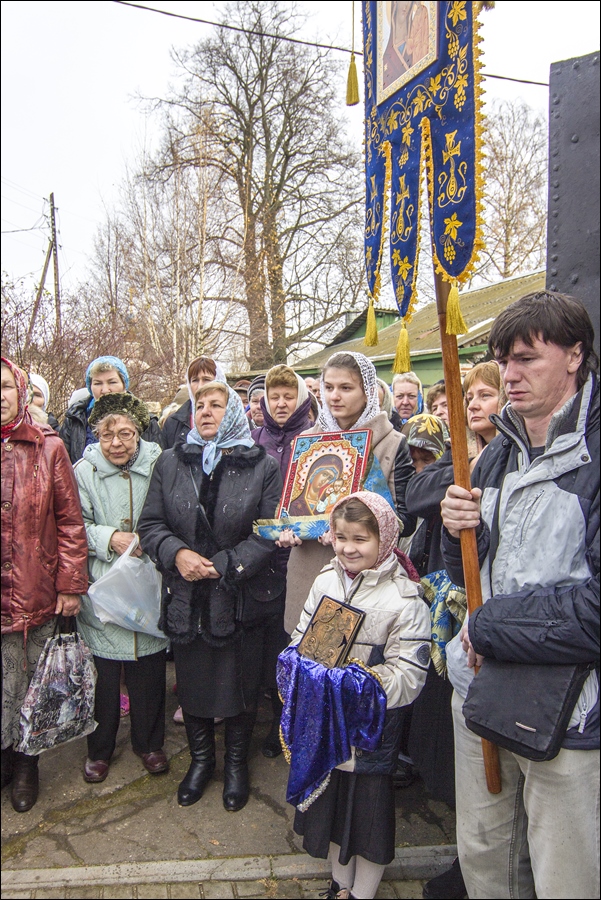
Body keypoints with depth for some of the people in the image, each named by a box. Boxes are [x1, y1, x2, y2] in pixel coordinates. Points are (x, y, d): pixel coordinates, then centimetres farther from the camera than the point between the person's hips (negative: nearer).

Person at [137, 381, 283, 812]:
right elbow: (150, 524, 2)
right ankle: (201, 758, 42)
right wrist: (176, 553, -16)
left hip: (241, 598, -2)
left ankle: (237, 763, 38)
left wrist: (224, 564, -18)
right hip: (185, 596, 3)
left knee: (241, 684, 12)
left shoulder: (263, 466, -6)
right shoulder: (171, 462, 3)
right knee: (192, 681, 16)